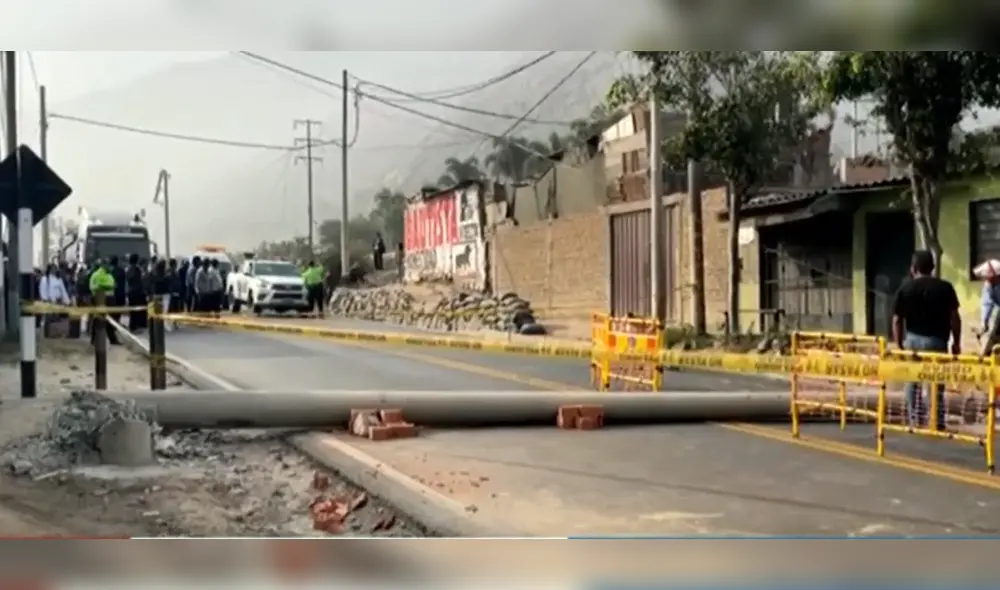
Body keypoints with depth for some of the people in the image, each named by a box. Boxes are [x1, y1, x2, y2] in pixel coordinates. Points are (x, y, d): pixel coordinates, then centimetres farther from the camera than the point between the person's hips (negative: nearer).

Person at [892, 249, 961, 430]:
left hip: (912, 340, 1)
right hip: (936, 341, -1)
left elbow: (897, 320, -1)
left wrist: (899, 345, 8)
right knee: (936, 383, 4)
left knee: (913, 381, 13)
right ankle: (938, 423, 3)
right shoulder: (945, 287, -1)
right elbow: (954, 317, -2)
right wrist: (956, 342, 8)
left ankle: (915, 421, 17)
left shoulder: (906, 288, 0)